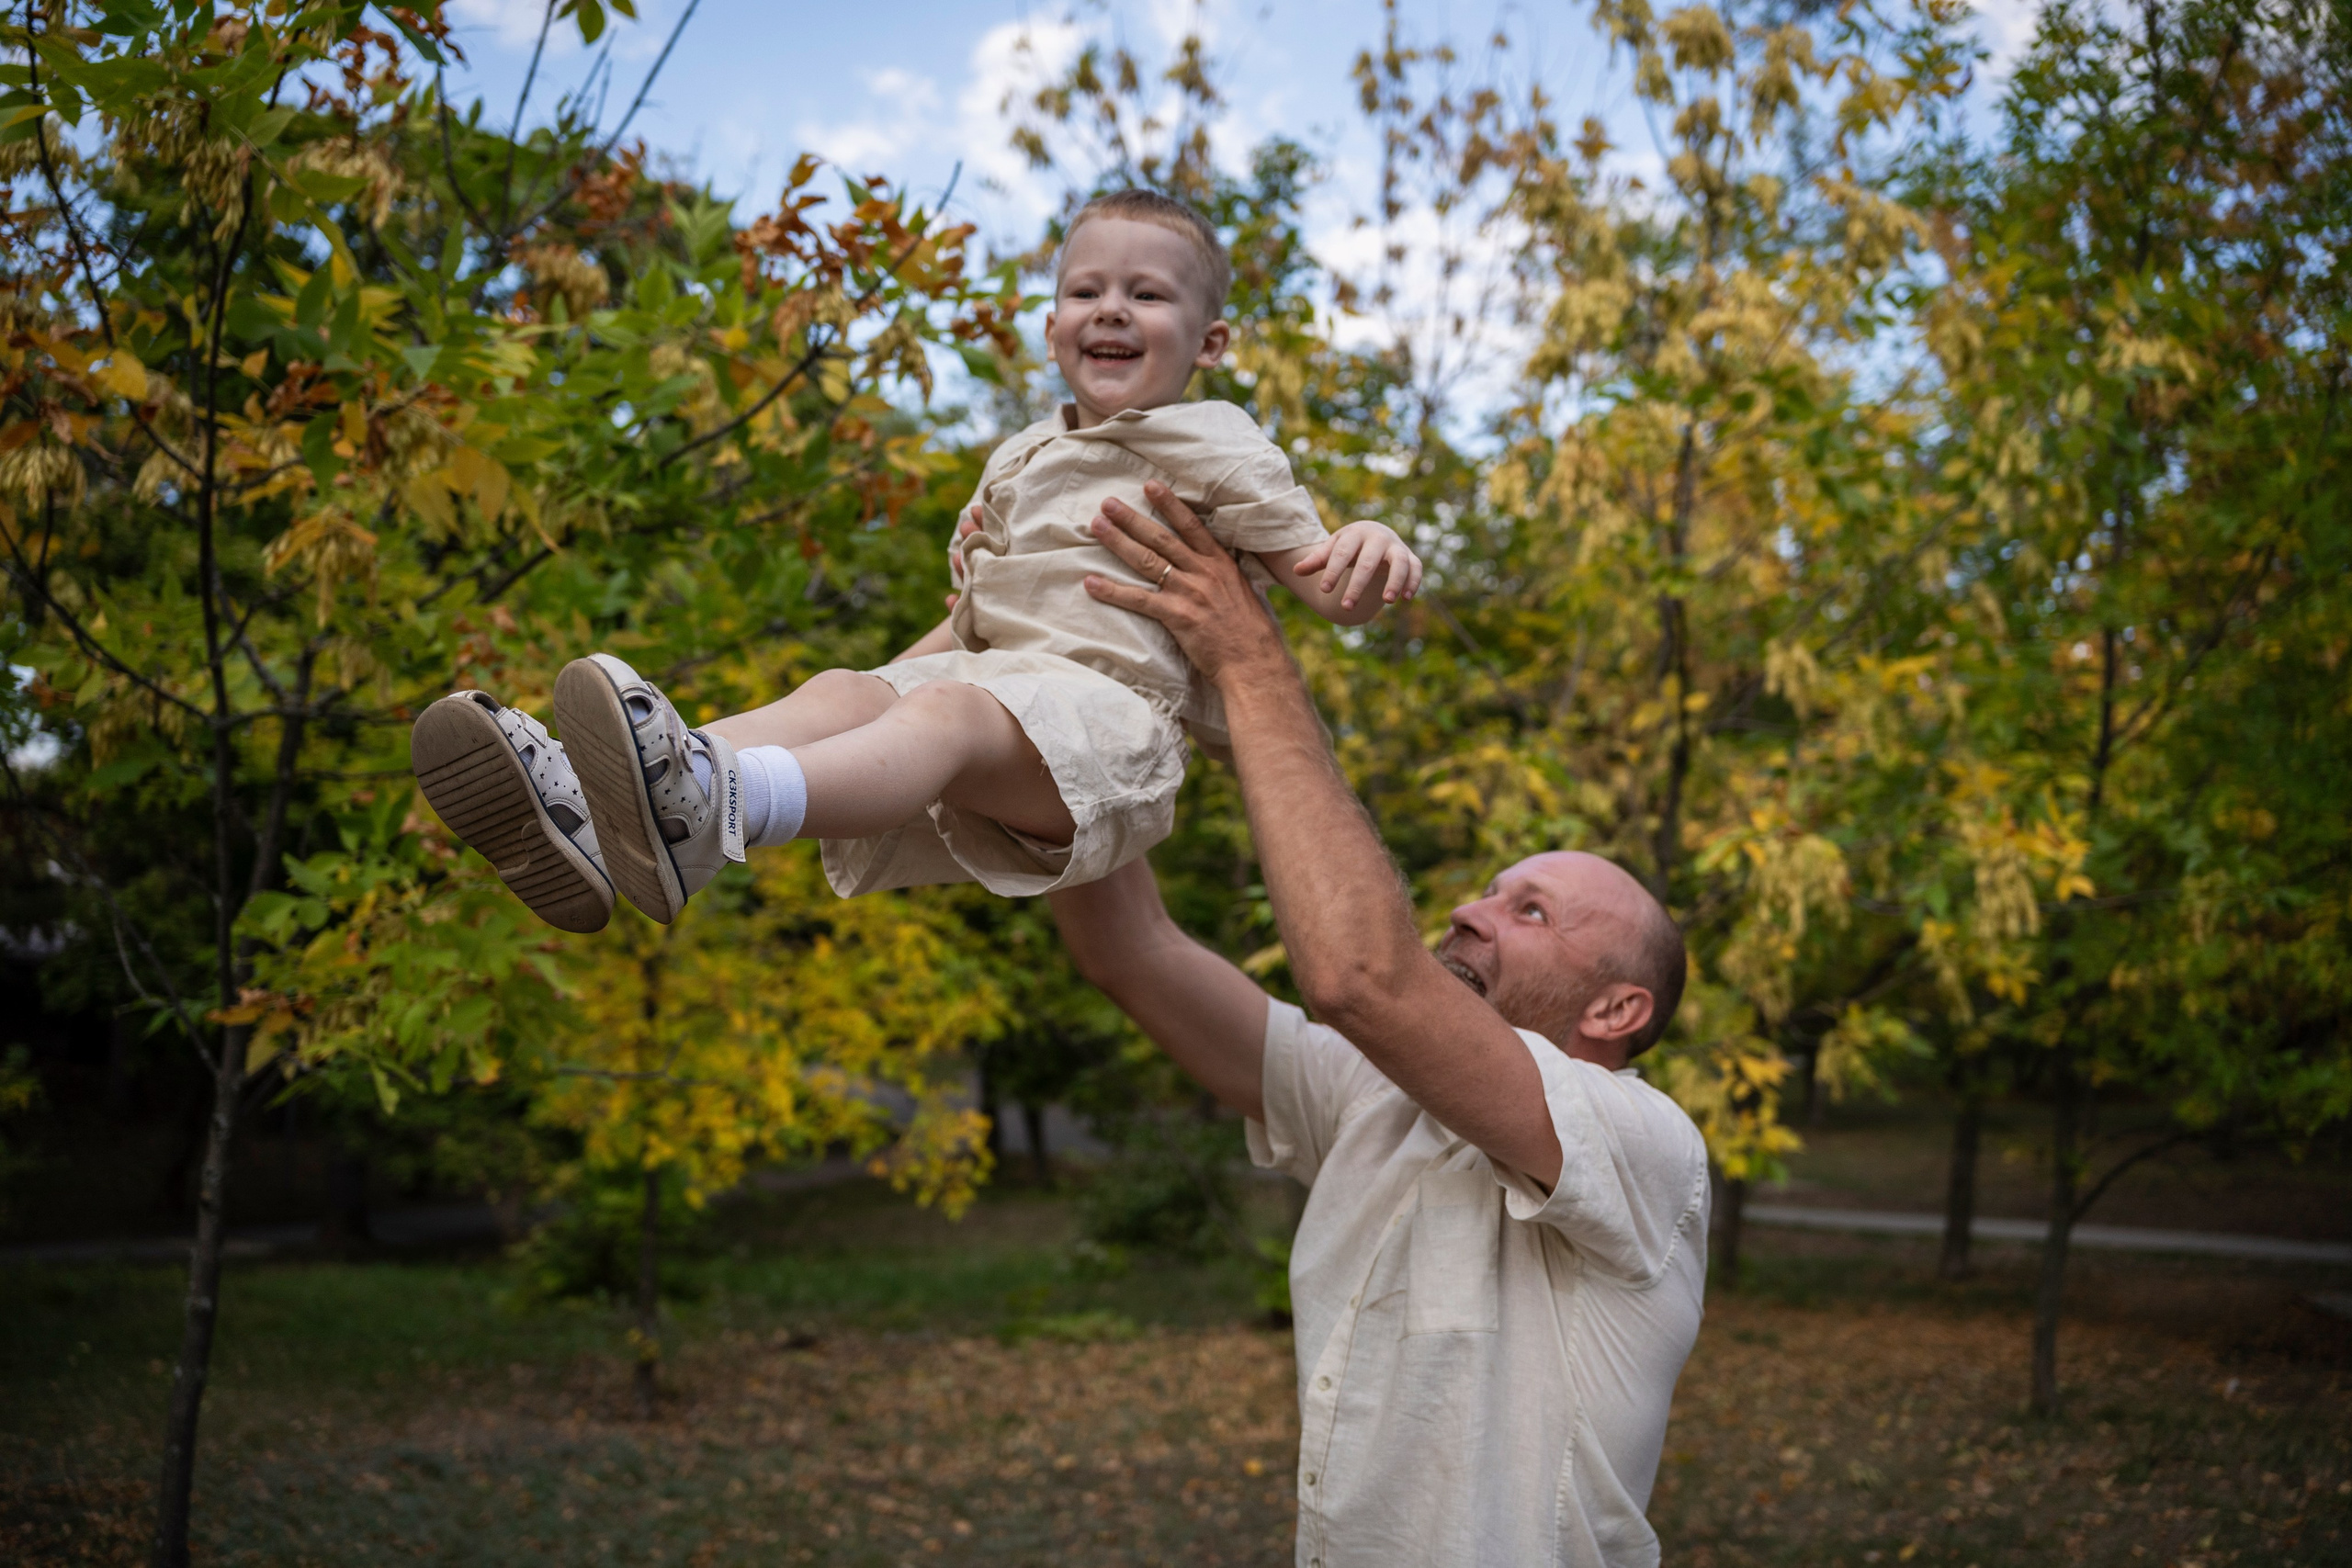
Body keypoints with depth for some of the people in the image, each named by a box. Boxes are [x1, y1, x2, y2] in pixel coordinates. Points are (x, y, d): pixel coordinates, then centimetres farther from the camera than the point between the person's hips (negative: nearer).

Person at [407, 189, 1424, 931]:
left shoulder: (1215, 446, 11)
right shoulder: (1022, 462, 27)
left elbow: (1320, 578, 6)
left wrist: (1365, 552, -18)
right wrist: (887, 678, 18)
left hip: (1111, 704, -6)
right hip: (990, 679, 6)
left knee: (951, 714, -35)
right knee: (843, 690, -23)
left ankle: (718, 808, -66)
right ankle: (592, 810, -48)